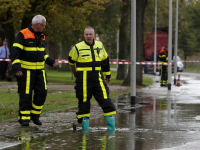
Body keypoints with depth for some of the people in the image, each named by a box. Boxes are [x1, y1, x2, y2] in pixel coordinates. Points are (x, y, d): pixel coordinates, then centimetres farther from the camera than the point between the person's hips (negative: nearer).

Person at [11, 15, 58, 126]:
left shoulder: (42, 36, 13)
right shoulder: (23, 35, -9)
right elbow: (15, 52, -13)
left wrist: (52, 62, 13)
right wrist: (17, 68, -22)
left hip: (40, 70, 7)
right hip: (26, 70, -6)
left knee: (42, 92, 1)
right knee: (26, 94, -4)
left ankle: (35, 115, 16)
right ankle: (24, 117, 3)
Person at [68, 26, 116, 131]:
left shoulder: (99, 45, 9)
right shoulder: (78, 48, -2)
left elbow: (105, 60, 22)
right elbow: (71, 60, 14)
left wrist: (108, 75, 27)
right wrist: (76, 74, 25)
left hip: (98, 78, 2)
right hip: (83, 79, -2)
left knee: (105, 99, -6)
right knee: (84, 102, 1)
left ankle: (111, 127, -3)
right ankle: (85, 128, 12)